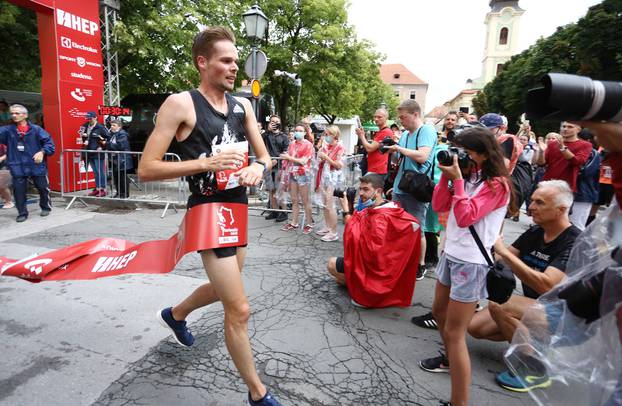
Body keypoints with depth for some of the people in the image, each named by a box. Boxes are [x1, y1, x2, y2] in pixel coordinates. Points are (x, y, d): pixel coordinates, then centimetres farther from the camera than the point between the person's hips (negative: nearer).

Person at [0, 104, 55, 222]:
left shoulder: (36, 129, -2)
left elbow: (49, 142, -3)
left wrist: (42, 152, -16)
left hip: (37, 165, -1)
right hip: (17, 167, 2)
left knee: (43, 188, 9)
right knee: (19, 190, 2)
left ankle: (46, 208, 31)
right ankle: (22, 213, 14)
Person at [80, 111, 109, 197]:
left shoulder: (100, 127, -10)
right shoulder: (85, 127, 11)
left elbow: (108, 137, -10)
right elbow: (84, 137, 24)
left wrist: (102, 146, -11)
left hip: (98, 154, -7)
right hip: (90, 153, 7)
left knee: (100, 172, -3)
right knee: (95, 172, 14)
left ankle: (103, 189, 3)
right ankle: (97, 188, 21)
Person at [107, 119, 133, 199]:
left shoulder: (122, 134, -12)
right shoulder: (112, 134, 13)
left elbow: (120, 145, -24)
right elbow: (110, 145, 20)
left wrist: (108, 144, -19)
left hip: (122, 160, -9)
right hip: (114, 160, 9)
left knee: (122, 177, -1)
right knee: (115, 177, 12)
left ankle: (125, 193, 9)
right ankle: (119, 192, 23)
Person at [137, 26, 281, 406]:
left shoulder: (242, 105, 6)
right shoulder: (180, 104, -12)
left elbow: (265, 156, 12)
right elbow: (146, 169, -14)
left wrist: (258, 168, -12)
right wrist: (205, 163, -23)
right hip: (209, 213, -7)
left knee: (224, 288, 26)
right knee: (240, 309, -5)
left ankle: (176, 314, 57)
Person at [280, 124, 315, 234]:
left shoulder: (308, 145, -3)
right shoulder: (292, 144, 14)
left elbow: (303, 161, -12)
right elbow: (288, 160, 15)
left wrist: (289, 157, -8)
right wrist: (286, 174, 9)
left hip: (303, 174, -5)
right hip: (292, 174, 5)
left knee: (305, 201, -1)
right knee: (294, 200, 8)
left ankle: (309, 224, 5)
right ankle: (294, 223, 14)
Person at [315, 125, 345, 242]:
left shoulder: (339, 147, -8)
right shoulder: (326, 146, 11)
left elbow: (339, 165, -14)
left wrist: (326, 157, -18)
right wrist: (320, 158, 5)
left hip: (333, 178, -7)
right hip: (324, 176, 7)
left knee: (330, 205, -10)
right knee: (324, 204, 12)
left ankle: (334, 232, -4)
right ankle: (327, 227, 24)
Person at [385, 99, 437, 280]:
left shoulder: (426, 130, -10)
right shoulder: (406, 133, 13)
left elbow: (422, 156, -25)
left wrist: (399, 148, -16)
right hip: (399, 189, 8)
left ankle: (420, 265, 18)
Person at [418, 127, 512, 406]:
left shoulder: (496, 184, -15)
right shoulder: (468, 176, 8)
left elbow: (465, 217, -24)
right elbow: (439, 206, 7)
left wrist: (458, 179, -21)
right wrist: (447, 175, -3)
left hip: (472, 262, -9)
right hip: (451, 253, 9)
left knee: (454, 333, -6)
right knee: (439, 311, 25)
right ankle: (450, 358, 49)